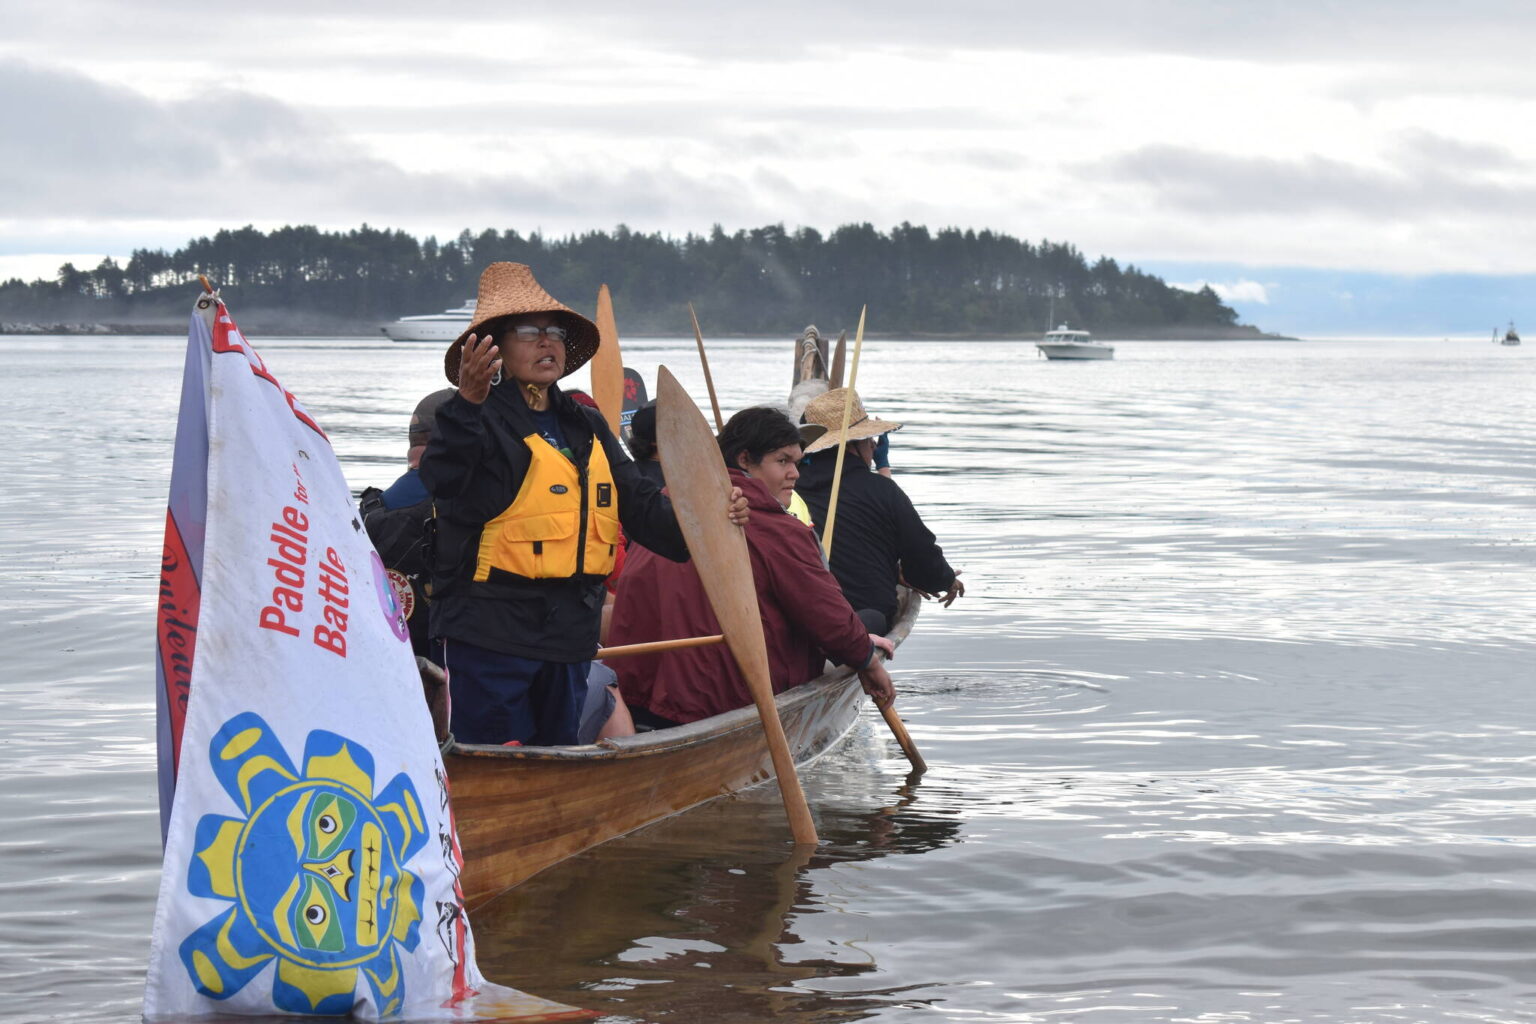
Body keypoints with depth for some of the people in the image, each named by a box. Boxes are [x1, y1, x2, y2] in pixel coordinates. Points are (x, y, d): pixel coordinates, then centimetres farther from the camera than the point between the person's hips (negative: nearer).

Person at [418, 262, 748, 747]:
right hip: (491, 633, -7)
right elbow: (444, 480, -27)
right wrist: (468, 404, -43)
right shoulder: (482, 420, -7)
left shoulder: (586, 428, 17)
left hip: (568, 634, 7)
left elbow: (639, 503, 14)